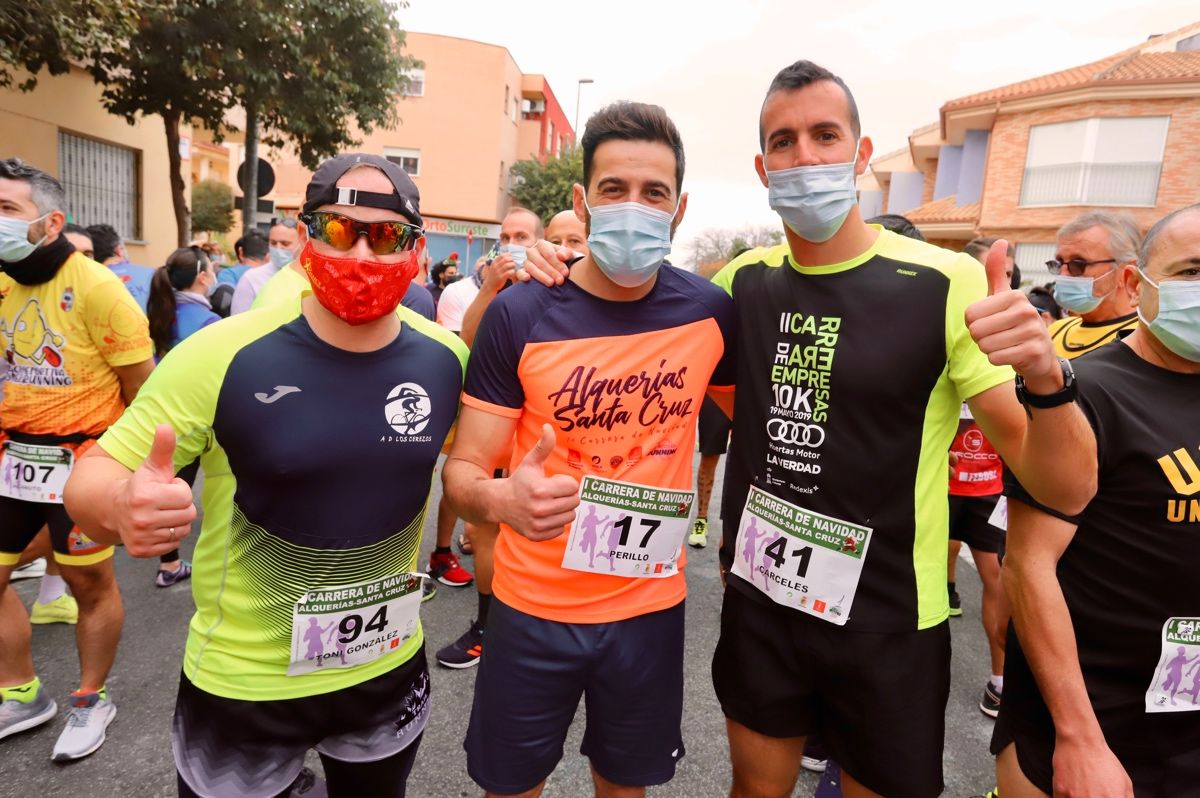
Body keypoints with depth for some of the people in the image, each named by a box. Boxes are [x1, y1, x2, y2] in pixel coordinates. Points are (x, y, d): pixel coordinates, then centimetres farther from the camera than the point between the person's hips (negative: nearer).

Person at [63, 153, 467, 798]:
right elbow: (94, 475, -13)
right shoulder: (221, 355, -19)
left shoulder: (445, 359, -11)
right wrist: (118, 505, -34)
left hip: (390, 668, 3)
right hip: (241, 685, -2)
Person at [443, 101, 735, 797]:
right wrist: (500, 498, -33)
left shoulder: (709, 312, -8)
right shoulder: (520, 315, -15)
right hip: (533, 608, -1)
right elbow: (462, 468, -11)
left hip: (651, 606, 2)